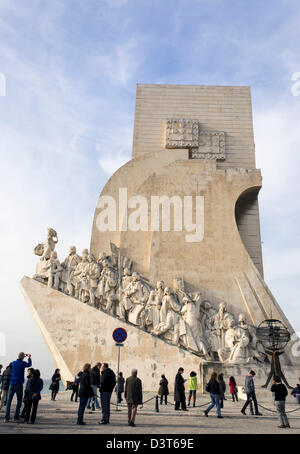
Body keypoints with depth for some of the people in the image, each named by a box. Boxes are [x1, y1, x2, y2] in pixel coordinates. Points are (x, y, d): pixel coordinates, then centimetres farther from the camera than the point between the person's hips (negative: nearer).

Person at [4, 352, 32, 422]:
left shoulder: (13, 363, 5)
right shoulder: (23, 363, -6)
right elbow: (29, 364, 15)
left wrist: (24, 356, 39)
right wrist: (29, 358, 32)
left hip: (11, 384, 4)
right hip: (19, 385, -4)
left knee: (9, 401, 5)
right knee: (19, 401, 8)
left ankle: (7, 417, -1)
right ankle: (16, 417, 7)